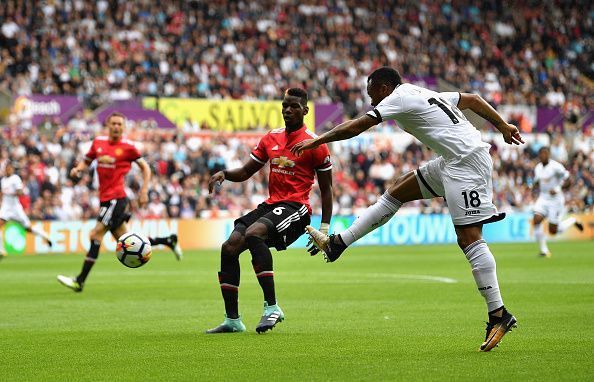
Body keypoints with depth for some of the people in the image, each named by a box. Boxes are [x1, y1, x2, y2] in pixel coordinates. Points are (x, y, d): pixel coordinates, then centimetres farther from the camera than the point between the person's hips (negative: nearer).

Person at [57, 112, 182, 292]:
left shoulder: (127, 146, -5)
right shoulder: (98, 142, 10)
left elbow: (145, 168, 4)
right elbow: (86, 161, 22)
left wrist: (144, 191, -4)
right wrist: (78, 169, 0)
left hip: (116, 198, -7)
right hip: (105, 198, 7)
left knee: (95, 235, -13)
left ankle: (80, 281, -11)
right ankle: (169, 240, 28)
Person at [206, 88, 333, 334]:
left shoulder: (314, 144, -2)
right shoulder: (271, 138, 14)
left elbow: (326, 189, 2)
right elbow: (246, 171, 20)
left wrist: (324, 230, -3)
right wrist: (224, 174, -3)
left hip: (296, 207, -7)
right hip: (271, 204, 7)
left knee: (253, 233, -33)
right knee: (229, 247, -8)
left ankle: (271, 307, -31)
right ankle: (232, 320, 0)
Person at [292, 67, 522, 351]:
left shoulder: (399, 98, -5)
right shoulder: (422, 94, 20)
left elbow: (354, 128, -6)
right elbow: (473, 100, 24)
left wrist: (315, 142, 3)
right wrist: (503, 126, 29)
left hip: (467, 163, -10)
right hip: (453, 161, 10)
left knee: (469, 238, -13)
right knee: (396, 192, 13)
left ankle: (499, 315, -15)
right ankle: (337, 245, 17)